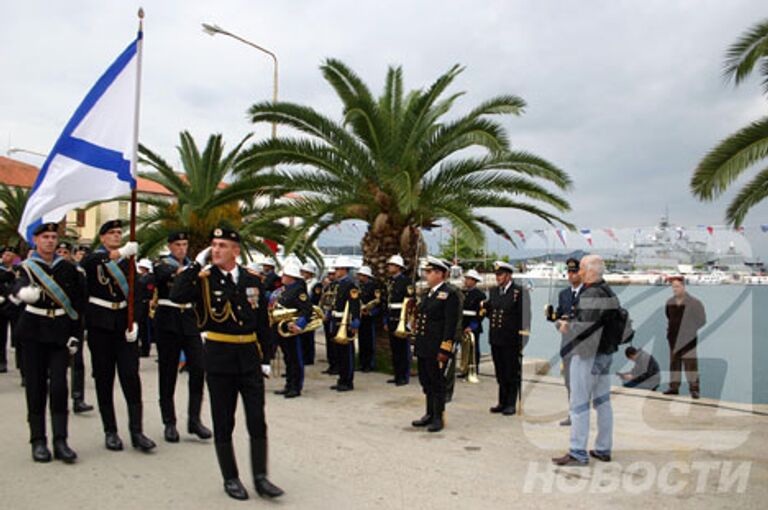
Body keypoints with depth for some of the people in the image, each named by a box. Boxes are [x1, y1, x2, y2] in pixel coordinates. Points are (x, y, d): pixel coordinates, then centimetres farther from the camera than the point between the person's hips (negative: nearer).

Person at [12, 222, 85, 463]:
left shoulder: (67, 268, 7)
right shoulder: (27, 267, 1)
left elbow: (78, 303, 7)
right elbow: (18, 286, -23)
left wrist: (75, 335, 1)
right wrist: (25, 292, -47)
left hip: (61, 332, 1)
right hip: (34, 332, -1)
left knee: (59, 386, -5)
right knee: (36, 387, 2)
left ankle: (60, 441, 1)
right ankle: (38, 441, 12)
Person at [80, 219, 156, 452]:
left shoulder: (127, 262, 12)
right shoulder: (93, 259, 3)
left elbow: (135, 293, 7)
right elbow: (86, 262, -24)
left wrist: (134, 322, -7)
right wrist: (121, 252, -37)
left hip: (124, 323, 2)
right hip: (100, 324, -2)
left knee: (131, 376, -4)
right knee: (104, 378, 3)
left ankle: (137, 431, -1)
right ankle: (110, 432, 13)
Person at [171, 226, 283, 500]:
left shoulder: (253, 280, 4)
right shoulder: (203, 278, -4)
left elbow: (263, 323, 8)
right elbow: (177, 295, -24)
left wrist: (265, 359, 6)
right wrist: (196, 264, -18)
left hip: (249, 357, 2)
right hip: (219, 358, -2)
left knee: (257, 420, 5)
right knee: (223, 423, 9)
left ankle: (260, 478, 17)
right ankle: (230, 479, 24)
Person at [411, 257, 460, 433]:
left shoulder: (450, 294, -12)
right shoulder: (428, 293, 15)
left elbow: (451, 324, -16)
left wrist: (444, 349, -20)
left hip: (436, 348, -8)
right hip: (423, 347, 8)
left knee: (437, 382, 2)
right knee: (426, 382, 15)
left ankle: (439, 418, 14)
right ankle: (430, 414, 28)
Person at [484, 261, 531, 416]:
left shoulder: (520, 292, -8)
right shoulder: (493, 291, 12)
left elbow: (525, 316, -10)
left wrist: (523, 338, -12)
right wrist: (485, 309, 0)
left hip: (511, 340, -6)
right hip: (495, 339, 6)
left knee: (512, 373, 3)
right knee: (500, 373, 14)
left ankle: (511, 405, 14)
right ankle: (502, 402, 24)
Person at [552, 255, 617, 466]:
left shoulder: (591, 294, -20)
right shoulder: (609, 292, 12)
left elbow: (585, 327, -25)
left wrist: (567, 327, -6)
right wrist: (571, 322, 7)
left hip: (587, 354, -10)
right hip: (606, 352, 10)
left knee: (579, 404, -3)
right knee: (602, 401, 15)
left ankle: (578, 453, 2)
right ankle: (603, 449, 24)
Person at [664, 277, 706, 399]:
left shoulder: (693, 302, -7)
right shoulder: (670, 302, 8)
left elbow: (701, 320, -2)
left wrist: (692, 329, -7)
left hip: (688, 338, -5)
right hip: (673, 337, 5)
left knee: (690, 363, -8)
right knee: (674, 361, 9)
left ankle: (694, 388, -4)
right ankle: (674, 387, 15)